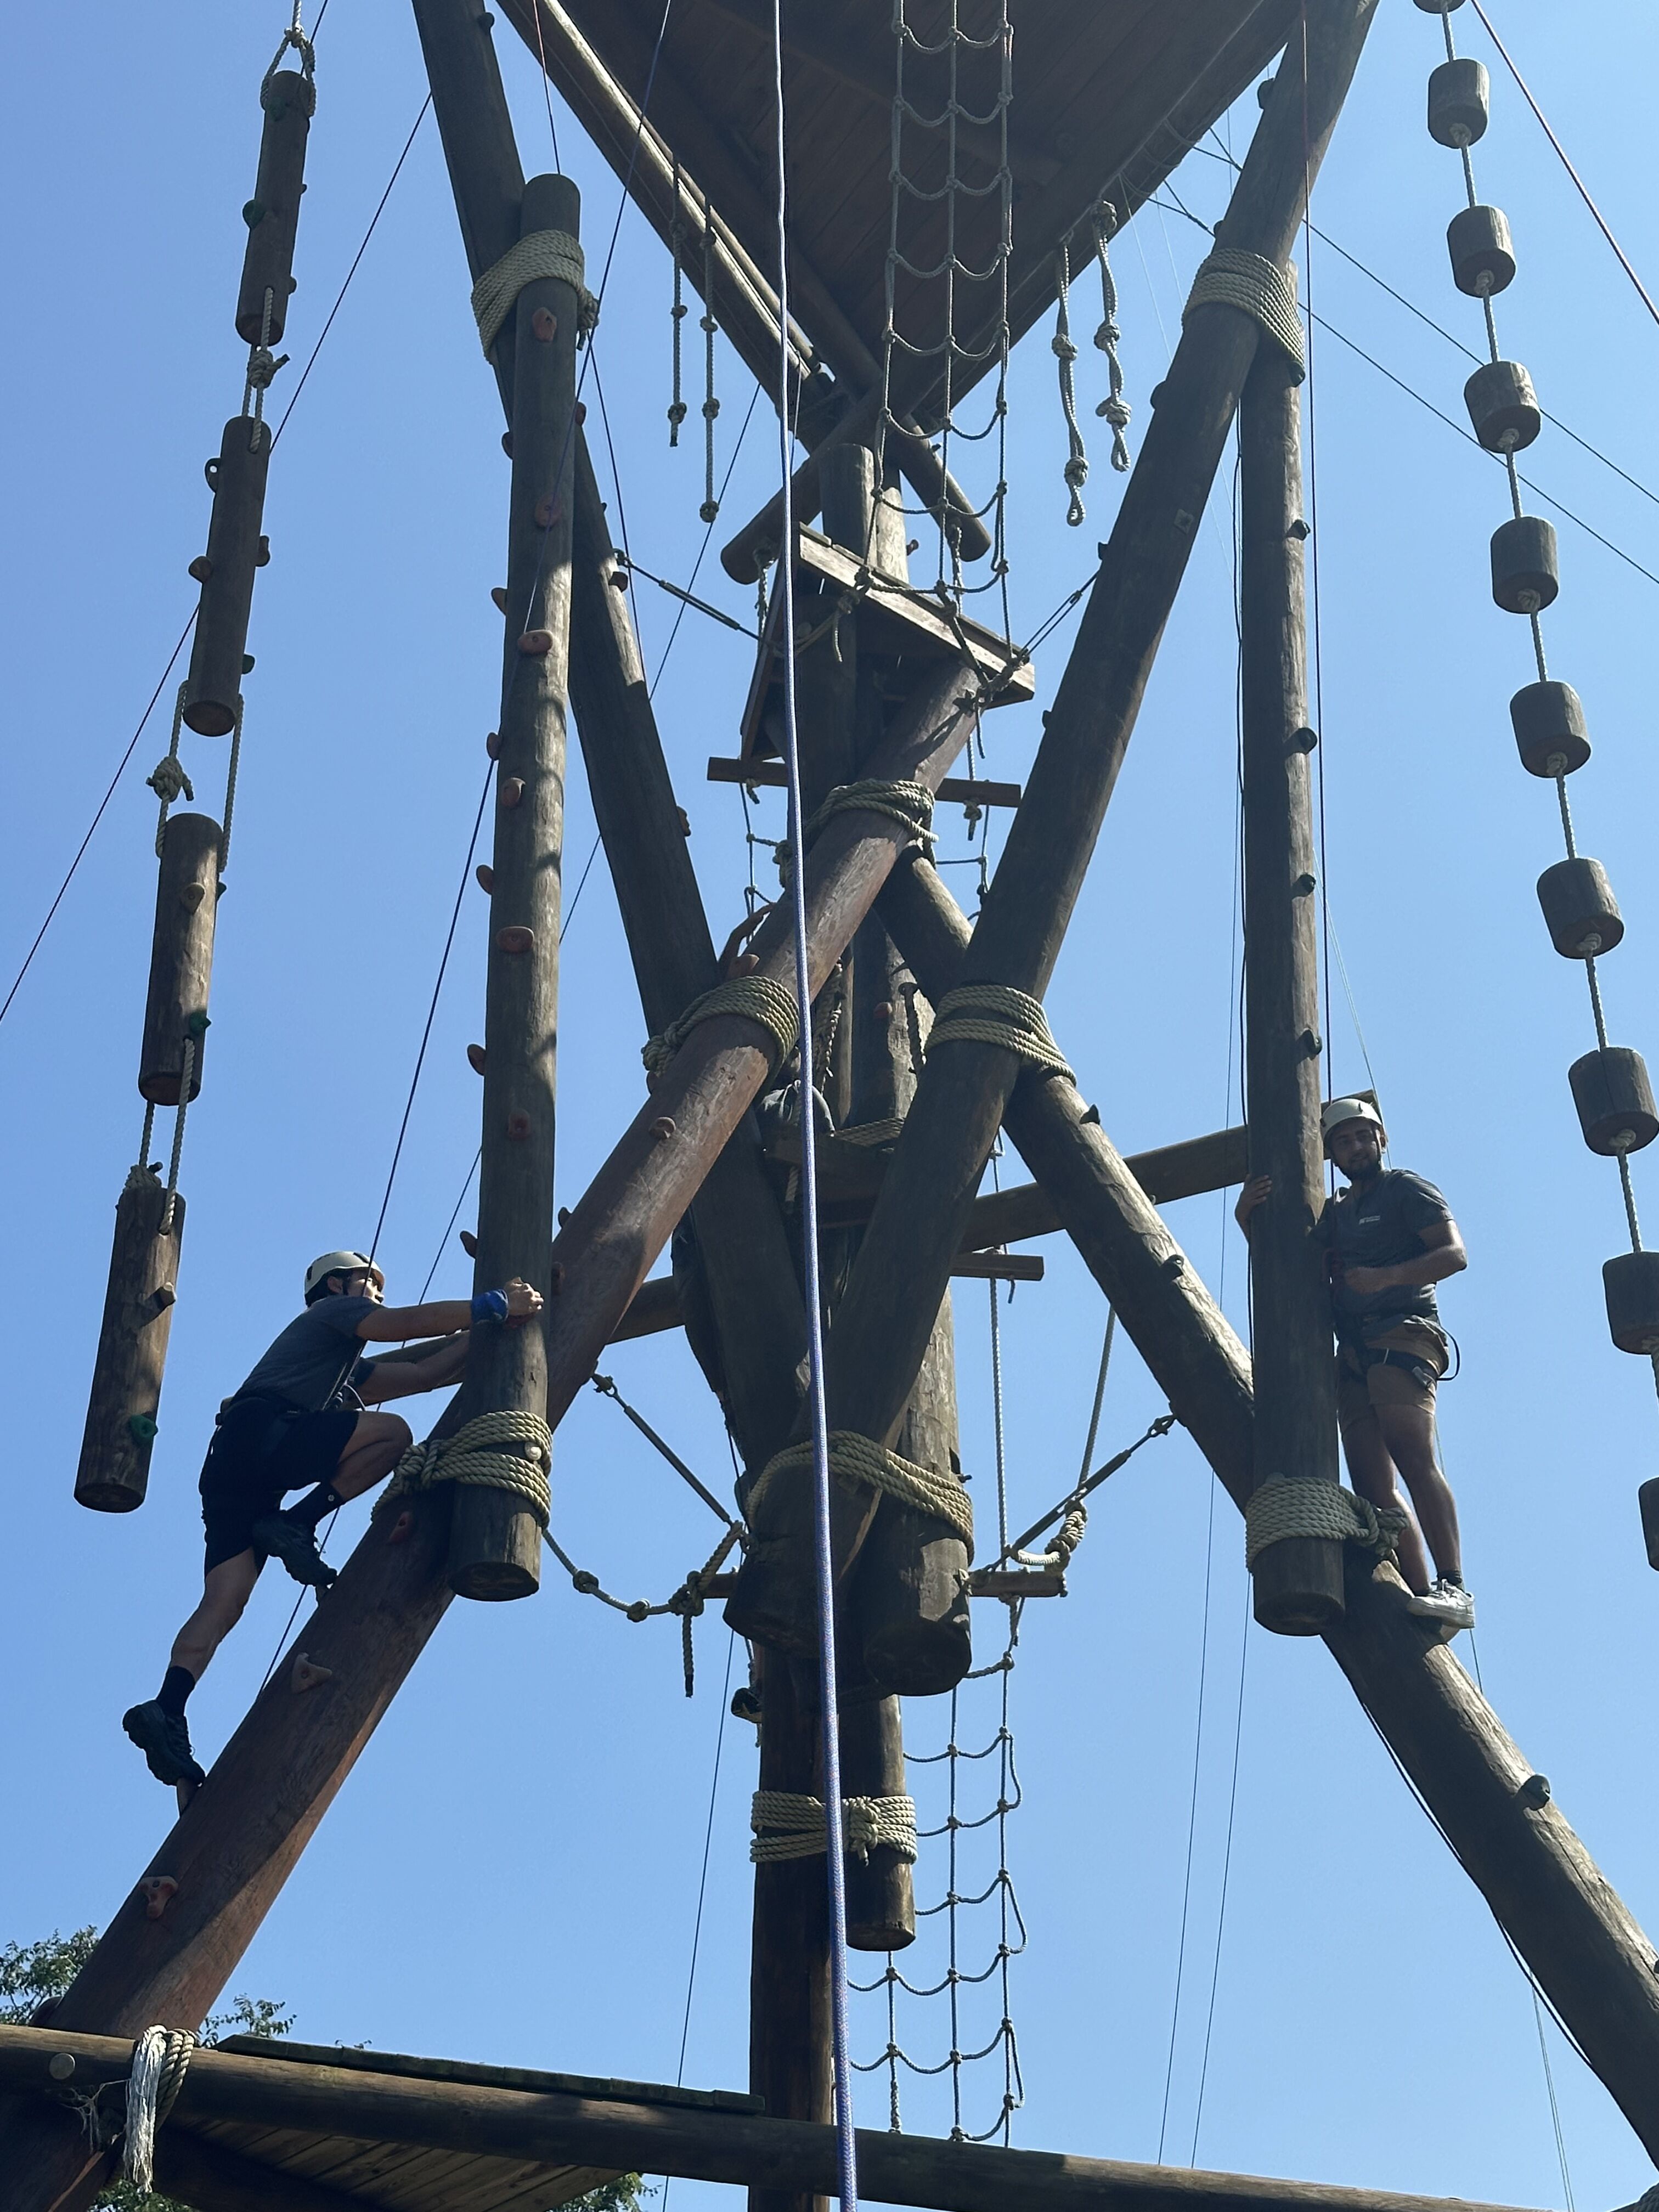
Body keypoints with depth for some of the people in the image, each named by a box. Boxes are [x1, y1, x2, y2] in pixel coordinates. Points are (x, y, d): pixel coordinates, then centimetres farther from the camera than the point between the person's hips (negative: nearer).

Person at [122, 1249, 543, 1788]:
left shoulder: (350, 1372, 39)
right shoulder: (333, 1310, 14)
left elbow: (424, 1372, 34)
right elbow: (405, 1323, -3)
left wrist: (484, 1328, 32)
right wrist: (495, 1306, -4)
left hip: (232, 1469, 9)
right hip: (259, 1435, -9)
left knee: (223, 1605, -6)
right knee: (392, 1432, -15)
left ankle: (165, 1712, -22)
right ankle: (297, 1525, -15)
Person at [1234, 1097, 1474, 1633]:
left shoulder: (1405, 1189, 9)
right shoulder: (1334, 1214, 28)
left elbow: (1454, 1254, -4)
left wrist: (1386, 1277, -18)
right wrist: (1248, 1220, 10)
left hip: (1403, 1335, -7)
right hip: (1354, 1353, 7)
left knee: (1412, 1455, -25)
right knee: (1373, 1486, -6)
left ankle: (1454, 1589, -34)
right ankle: (1422, 1596, -11)